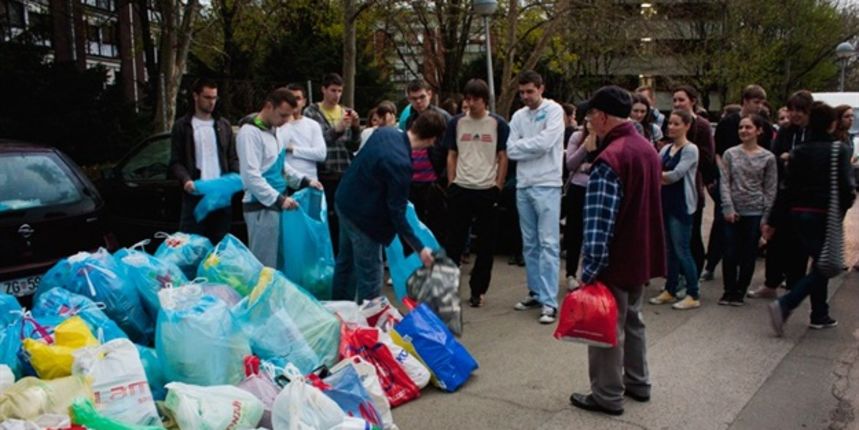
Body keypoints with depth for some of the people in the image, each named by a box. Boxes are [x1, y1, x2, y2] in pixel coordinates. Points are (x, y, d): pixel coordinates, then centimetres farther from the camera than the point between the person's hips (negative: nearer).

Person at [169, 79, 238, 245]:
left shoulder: (223, 125, 14)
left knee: (221, 242, 7)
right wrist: (186, 180, -18)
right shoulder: (182, 126, 4)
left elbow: (233, 158, 14)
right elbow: (176, 162, 1)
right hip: (196, 194, -3)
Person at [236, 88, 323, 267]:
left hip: (274, 205, 9)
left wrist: (304, 181, 13)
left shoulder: (272, 130, 14)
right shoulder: (250, 132, -14)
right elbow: (251, 175, -21)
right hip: (261, 207, -9)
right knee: (264, 265, -4)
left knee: (276, 261, 15)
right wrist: (278, 199, -23)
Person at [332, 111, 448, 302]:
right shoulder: (401, 164, -28)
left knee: (345, 261, 23)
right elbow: (396, 213, -23)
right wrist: (420, 248, -17)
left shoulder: (385, 131, -5)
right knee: (370, 275, 3)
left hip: (344, 201, 10)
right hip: (362, 214, -10)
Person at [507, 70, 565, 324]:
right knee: (529, 244, 12)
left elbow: (545, 143, -16)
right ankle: (536, 293, 24)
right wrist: (532, 145, -9)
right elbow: (511, 150, 3)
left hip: (547, 185, -6)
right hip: (523, 186, 6)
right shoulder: (518, 116, 11)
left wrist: (523, 144, -2)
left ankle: (549, 302, -5)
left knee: (548, 244, -7)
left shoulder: (554, 110, -4)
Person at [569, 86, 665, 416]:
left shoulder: (610, 158, -22)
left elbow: (599, 221, -25)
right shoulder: (648, 148, 7)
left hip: (616, 259, -9)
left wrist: (590, 268, -21)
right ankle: (637, 383, 34)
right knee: (632, 321, 22)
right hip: (642, 254, 9)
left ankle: (608, 396, 16)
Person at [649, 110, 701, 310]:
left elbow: (675, 175, -17)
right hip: (666, 203, 7)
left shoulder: (690, 150, -8)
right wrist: (663, 178, -15)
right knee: (669, 250, 12)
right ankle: (670, 291, 21)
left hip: (681, 206, -7)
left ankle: (693, 296, 6)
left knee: (681, 251, -4)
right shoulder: (666, 149, 12)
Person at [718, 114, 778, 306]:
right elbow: (724, 183, -1)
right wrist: (728, 208, -10)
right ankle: (728, 291, 17)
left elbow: (770, 190, 1)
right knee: (730, 254, 3)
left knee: (748, 255, 6)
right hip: (732, 212, 0)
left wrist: (766, 217, -3)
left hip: (755, 213, 0)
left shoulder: (768, 158, 0)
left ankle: (740, 292, 19)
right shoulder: (730, 154, 1)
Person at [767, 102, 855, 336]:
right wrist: (843, 207, 5)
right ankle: (784, 305, -16)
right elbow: (846, 186, -16)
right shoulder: (840, 150, -8)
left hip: (797, 213, 6)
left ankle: (820, 315, 25)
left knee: (819, 264, 18)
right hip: (824, 214, -6)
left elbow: (786, 188, 4)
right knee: (822, 266, 1)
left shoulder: (799, 151, 5)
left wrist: (775, 222, 6)